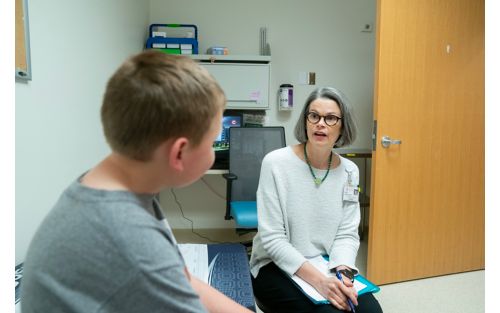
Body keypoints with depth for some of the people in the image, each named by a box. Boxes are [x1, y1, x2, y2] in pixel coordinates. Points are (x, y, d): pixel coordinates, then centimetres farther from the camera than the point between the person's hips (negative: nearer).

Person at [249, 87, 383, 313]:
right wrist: (318, 280, -26)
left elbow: (347, 234, 0)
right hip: (276, 266, -4)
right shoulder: (276, 163, -16)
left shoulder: (349, 171, -1)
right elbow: (272, 238, -17)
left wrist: (342, 273, -19)